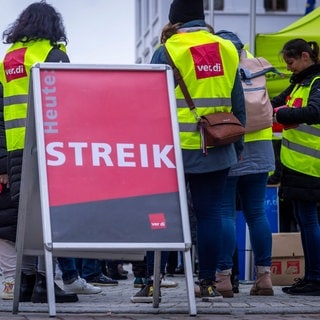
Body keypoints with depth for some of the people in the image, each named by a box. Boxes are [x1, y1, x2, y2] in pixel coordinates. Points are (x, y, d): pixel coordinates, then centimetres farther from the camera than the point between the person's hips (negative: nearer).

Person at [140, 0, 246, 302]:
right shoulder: (227, 50, 7)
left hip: (176, 149, -3)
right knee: (210, 213, 6)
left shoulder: (166, 52, -5)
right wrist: (237, 145, 20)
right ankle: (208, 283, 7)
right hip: (217, 151, 3)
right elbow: (238, 104, 12)